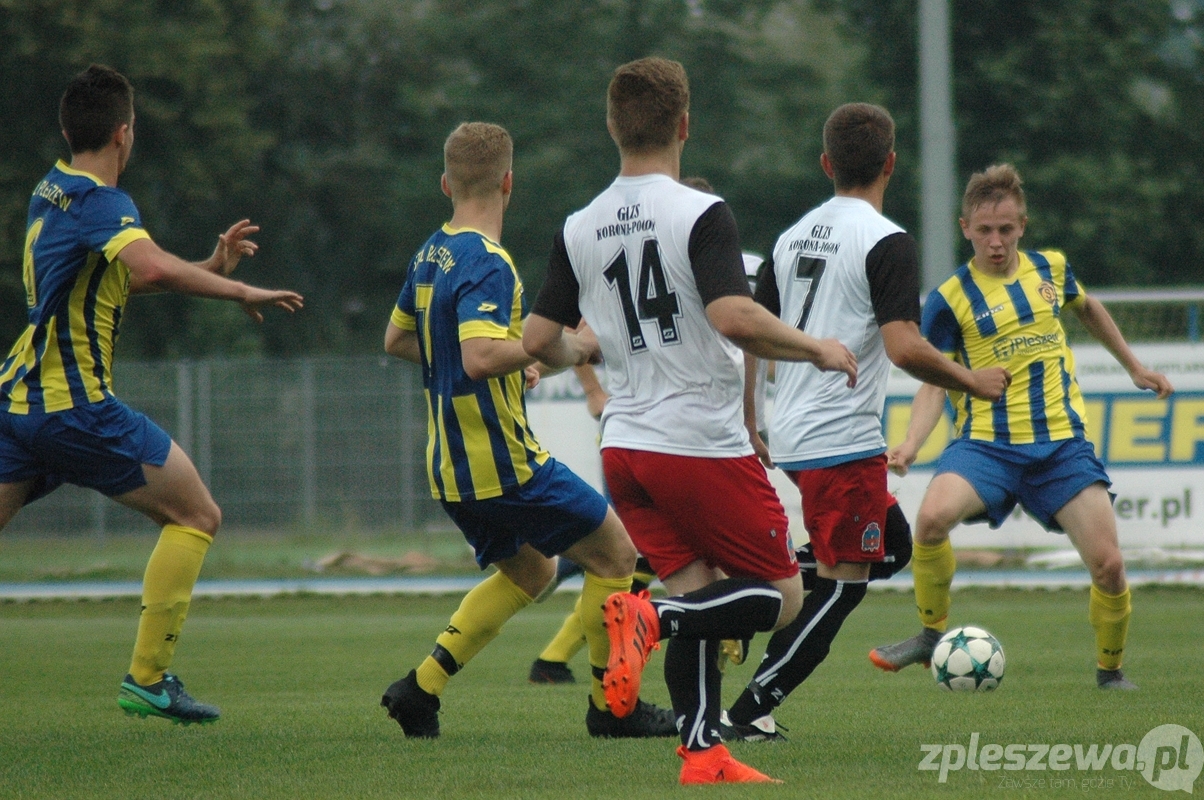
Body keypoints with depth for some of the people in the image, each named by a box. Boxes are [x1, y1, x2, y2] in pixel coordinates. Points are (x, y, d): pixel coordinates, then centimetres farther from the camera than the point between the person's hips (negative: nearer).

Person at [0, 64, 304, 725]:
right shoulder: (100, 202, -13)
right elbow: (153, 269, -33)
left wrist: (210, 267, 21)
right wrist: (239, 291, -22)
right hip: (77, 406, -8)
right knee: (196, 516, 3)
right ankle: (147, 679, -2)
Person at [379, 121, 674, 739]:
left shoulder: (431, 256, 9)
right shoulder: (485, 262, -19)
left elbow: (396, 340, 24)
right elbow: (480, 356, -32)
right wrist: (564, 348, -20)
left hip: (451, 467, 9)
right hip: (503, 462, -9)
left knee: (527, 573, 23)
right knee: (614, 554, 3)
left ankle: (421, 688, 14)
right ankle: (611, 705, 8)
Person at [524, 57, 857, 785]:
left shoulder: (579, 229, 5)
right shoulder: (700, 213, -13)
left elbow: (539, 341, 7)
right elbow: (733, 317, -26)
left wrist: (577, 352, 30)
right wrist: (817, 349, -11)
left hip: (626, 445, 6)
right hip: (706, 445, -6)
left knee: (698, 598, 13)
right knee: (781, 595, 3)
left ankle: (703, 753, 3)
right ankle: (652, 617, -21)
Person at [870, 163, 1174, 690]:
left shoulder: (1050, 269, 7)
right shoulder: (950, 299, -4)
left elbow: (1088, 309, 29)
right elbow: (933, 384, -3)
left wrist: (1133, 366, 35)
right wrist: (911, 444, -19)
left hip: (1061, 442, 3)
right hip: (986, 443, -3)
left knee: (1108, 565, -9)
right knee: (932, 516, -32)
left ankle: (1110, 669, 19)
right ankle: (932, 635, -8)